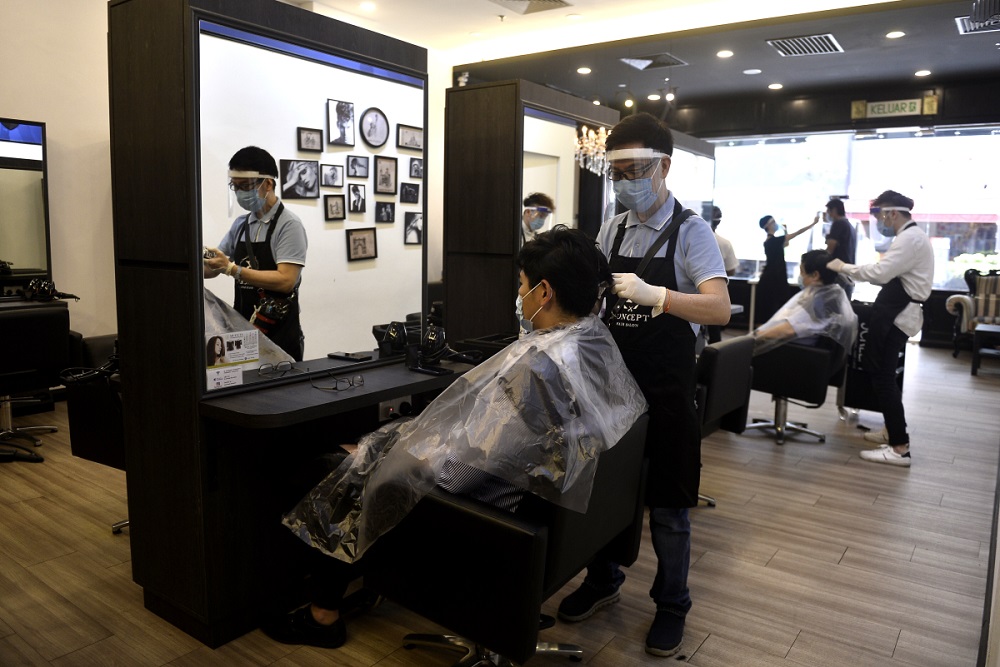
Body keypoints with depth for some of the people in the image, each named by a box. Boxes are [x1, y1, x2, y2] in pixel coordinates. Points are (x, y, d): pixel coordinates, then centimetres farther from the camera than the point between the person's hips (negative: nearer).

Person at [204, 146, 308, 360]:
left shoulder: (288, 224, -11)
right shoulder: (240, 224, 10)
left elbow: (286, 280, -21)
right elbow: (214, 268, 17)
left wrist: (232, 269, -25)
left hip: (279, 334, -6)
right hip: (243, 330, 6)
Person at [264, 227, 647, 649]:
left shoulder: (535, 364, -34)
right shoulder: (598, 337, -6)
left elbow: (466, 455, -30)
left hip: (495, 496, -9)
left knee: (366, 465, 11)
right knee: (398, 437, 22)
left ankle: (323, 614, 29)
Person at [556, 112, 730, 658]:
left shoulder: (690, 232, -10)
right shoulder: (612, 230, 6)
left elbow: (720, 309, -22)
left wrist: (653, 294, -35)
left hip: (665, 389, -5)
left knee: (666, 506, 9)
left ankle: (671, 605, 30)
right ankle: (602, 580, 40)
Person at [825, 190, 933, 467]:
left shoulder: (910, 238, -15)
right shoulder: (909, 236, 18)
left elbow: (881, 273, -24)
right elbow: (889, 274, 16)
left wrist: (844, 267, -12)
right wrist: (850, 270, 6)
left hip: (897, 314, -11)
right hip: (895, 311, 11)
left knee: (883, 375, -9)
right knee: (879, 370, 18)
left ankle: (900, 448, -6)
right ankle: (893, 431, 30)